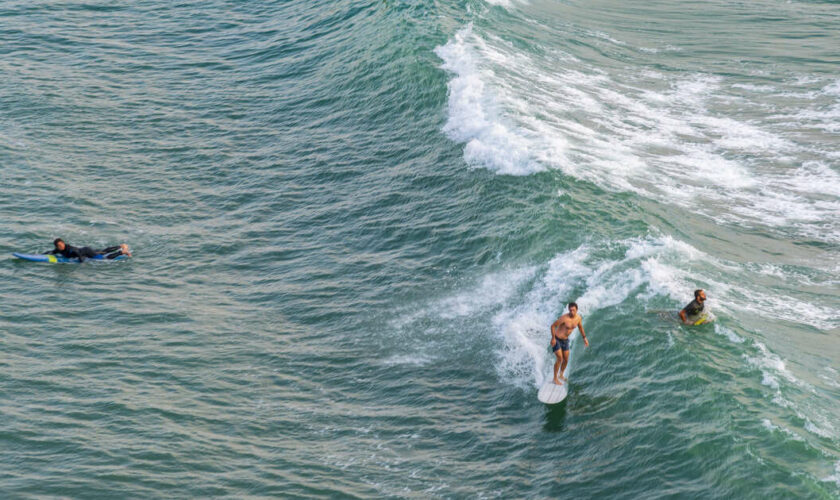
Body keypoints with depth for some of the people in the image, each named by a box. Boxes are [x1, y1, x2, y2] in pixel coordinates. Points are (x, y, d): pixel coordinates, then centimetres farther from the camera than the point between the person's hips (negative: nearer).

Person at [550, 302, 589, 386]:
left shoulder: (578, 318, -8)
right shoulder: (564, 318, -29)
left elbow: (580, 327, 13)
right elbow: (553, 326, -20)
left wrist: (584, 338, 16)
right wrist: (553, 338, -21)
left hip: (565, 340, 6)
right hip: (557, 340, -6)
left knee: (566, 360, 11)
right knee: (560, 359, -12)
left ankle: (561, 375, 34)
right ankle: (555, 378, 0)